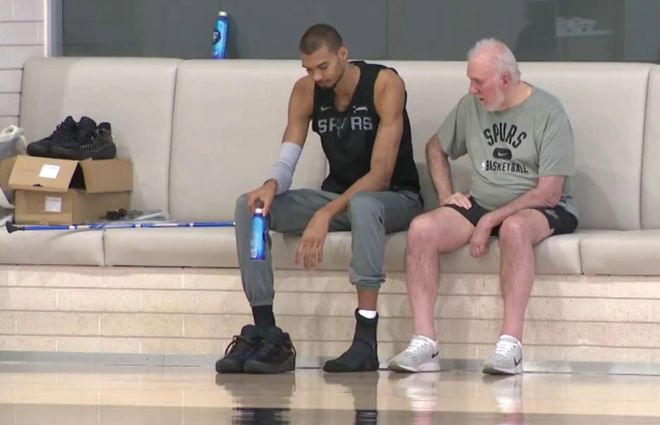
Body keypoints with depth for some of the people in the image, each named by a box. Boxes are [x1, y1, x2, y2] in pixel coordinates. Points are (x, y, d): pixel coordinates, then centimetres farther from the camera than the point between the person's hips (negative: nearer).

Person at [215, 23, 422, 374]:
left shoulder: (384, 84, -17)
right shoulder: (305, 91, -1)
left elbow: (381, 173, -25)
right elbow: (286, 163, -8)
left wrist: (325, 215, -34)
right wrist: (271, 185, -34)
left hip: (395, 198, -6)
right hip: (337, 198, 6)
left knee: (362, 204, -42)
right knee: (249, 206, -14)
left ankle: (366, 341, -45)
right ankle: (266, 334, -22)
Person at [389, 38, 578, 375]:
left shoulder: (548, 112, -9)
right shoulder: (471, 106, 9)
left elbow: (549, 193, -15)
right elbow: (435, 147, 27)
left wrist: (490, 221, -18)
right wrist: (446, 195, 10)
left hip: (541, 210, -5)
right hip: (481, 205, 5)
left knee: (514, 228, -41)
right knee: (421, 229, -23)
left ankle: (510, 344, -43)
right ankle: (424, 343, -28)